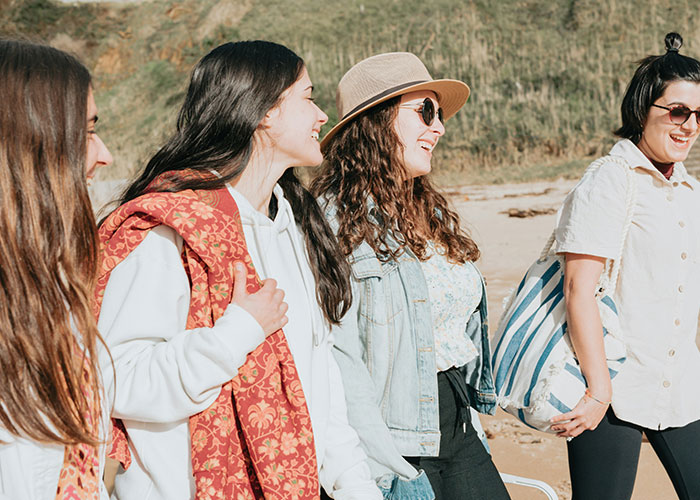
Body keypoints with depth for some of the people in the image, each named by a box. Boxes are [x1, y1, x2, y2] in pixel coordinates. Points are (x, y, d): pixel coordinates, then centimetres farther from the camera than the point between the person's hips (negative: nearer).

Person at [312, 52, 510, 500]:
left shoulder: (433, 213, 14)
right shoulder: (337, 221, -13)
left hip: (457, 429, 7)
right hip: (395, 442, -7)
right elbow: (336, 355, -19)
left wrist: (469, 428, 16)